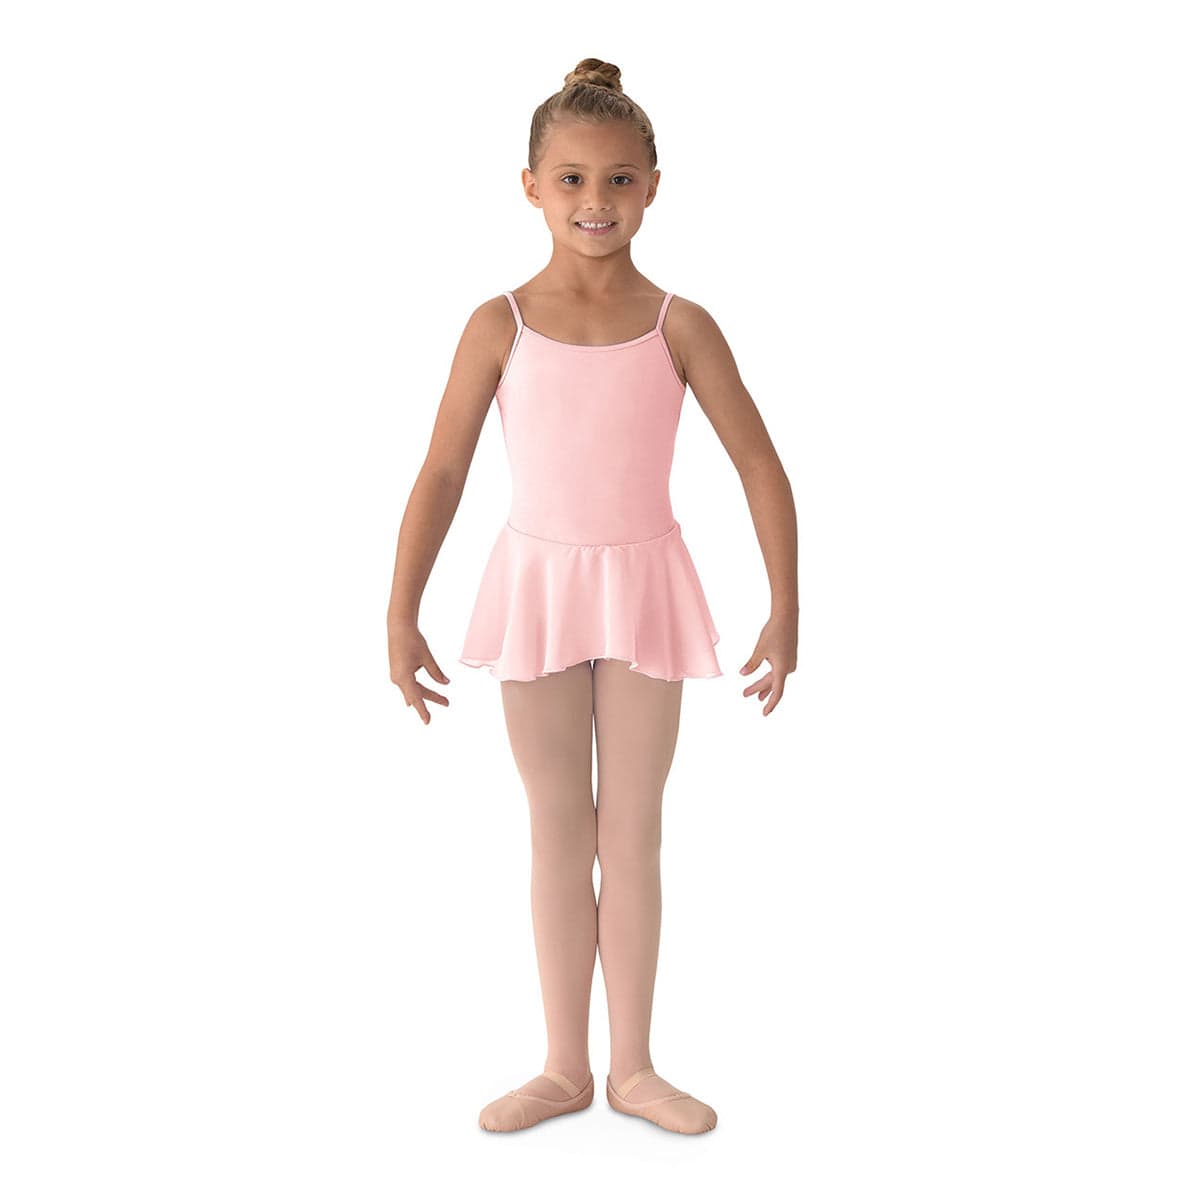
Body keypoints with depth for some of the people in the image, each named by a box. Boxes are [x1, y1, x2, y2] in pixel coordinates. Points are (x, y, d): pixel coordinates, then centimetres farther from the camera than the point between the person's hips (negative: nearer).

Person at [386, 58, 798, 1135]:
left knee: (634, 832, 9)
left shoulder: (678, 327, -5)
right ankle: (565, 1065, 24)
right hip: (536, 584, 0)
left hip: (643, 587, 0)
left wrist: (786, 608, -6)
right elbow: (443, 471, -2)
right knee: (558, 832, 10)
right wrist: (401, 614, -5)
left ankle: (633, 1066, 23)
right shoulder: (500, 326, -5)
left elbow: (760, 466, -3)